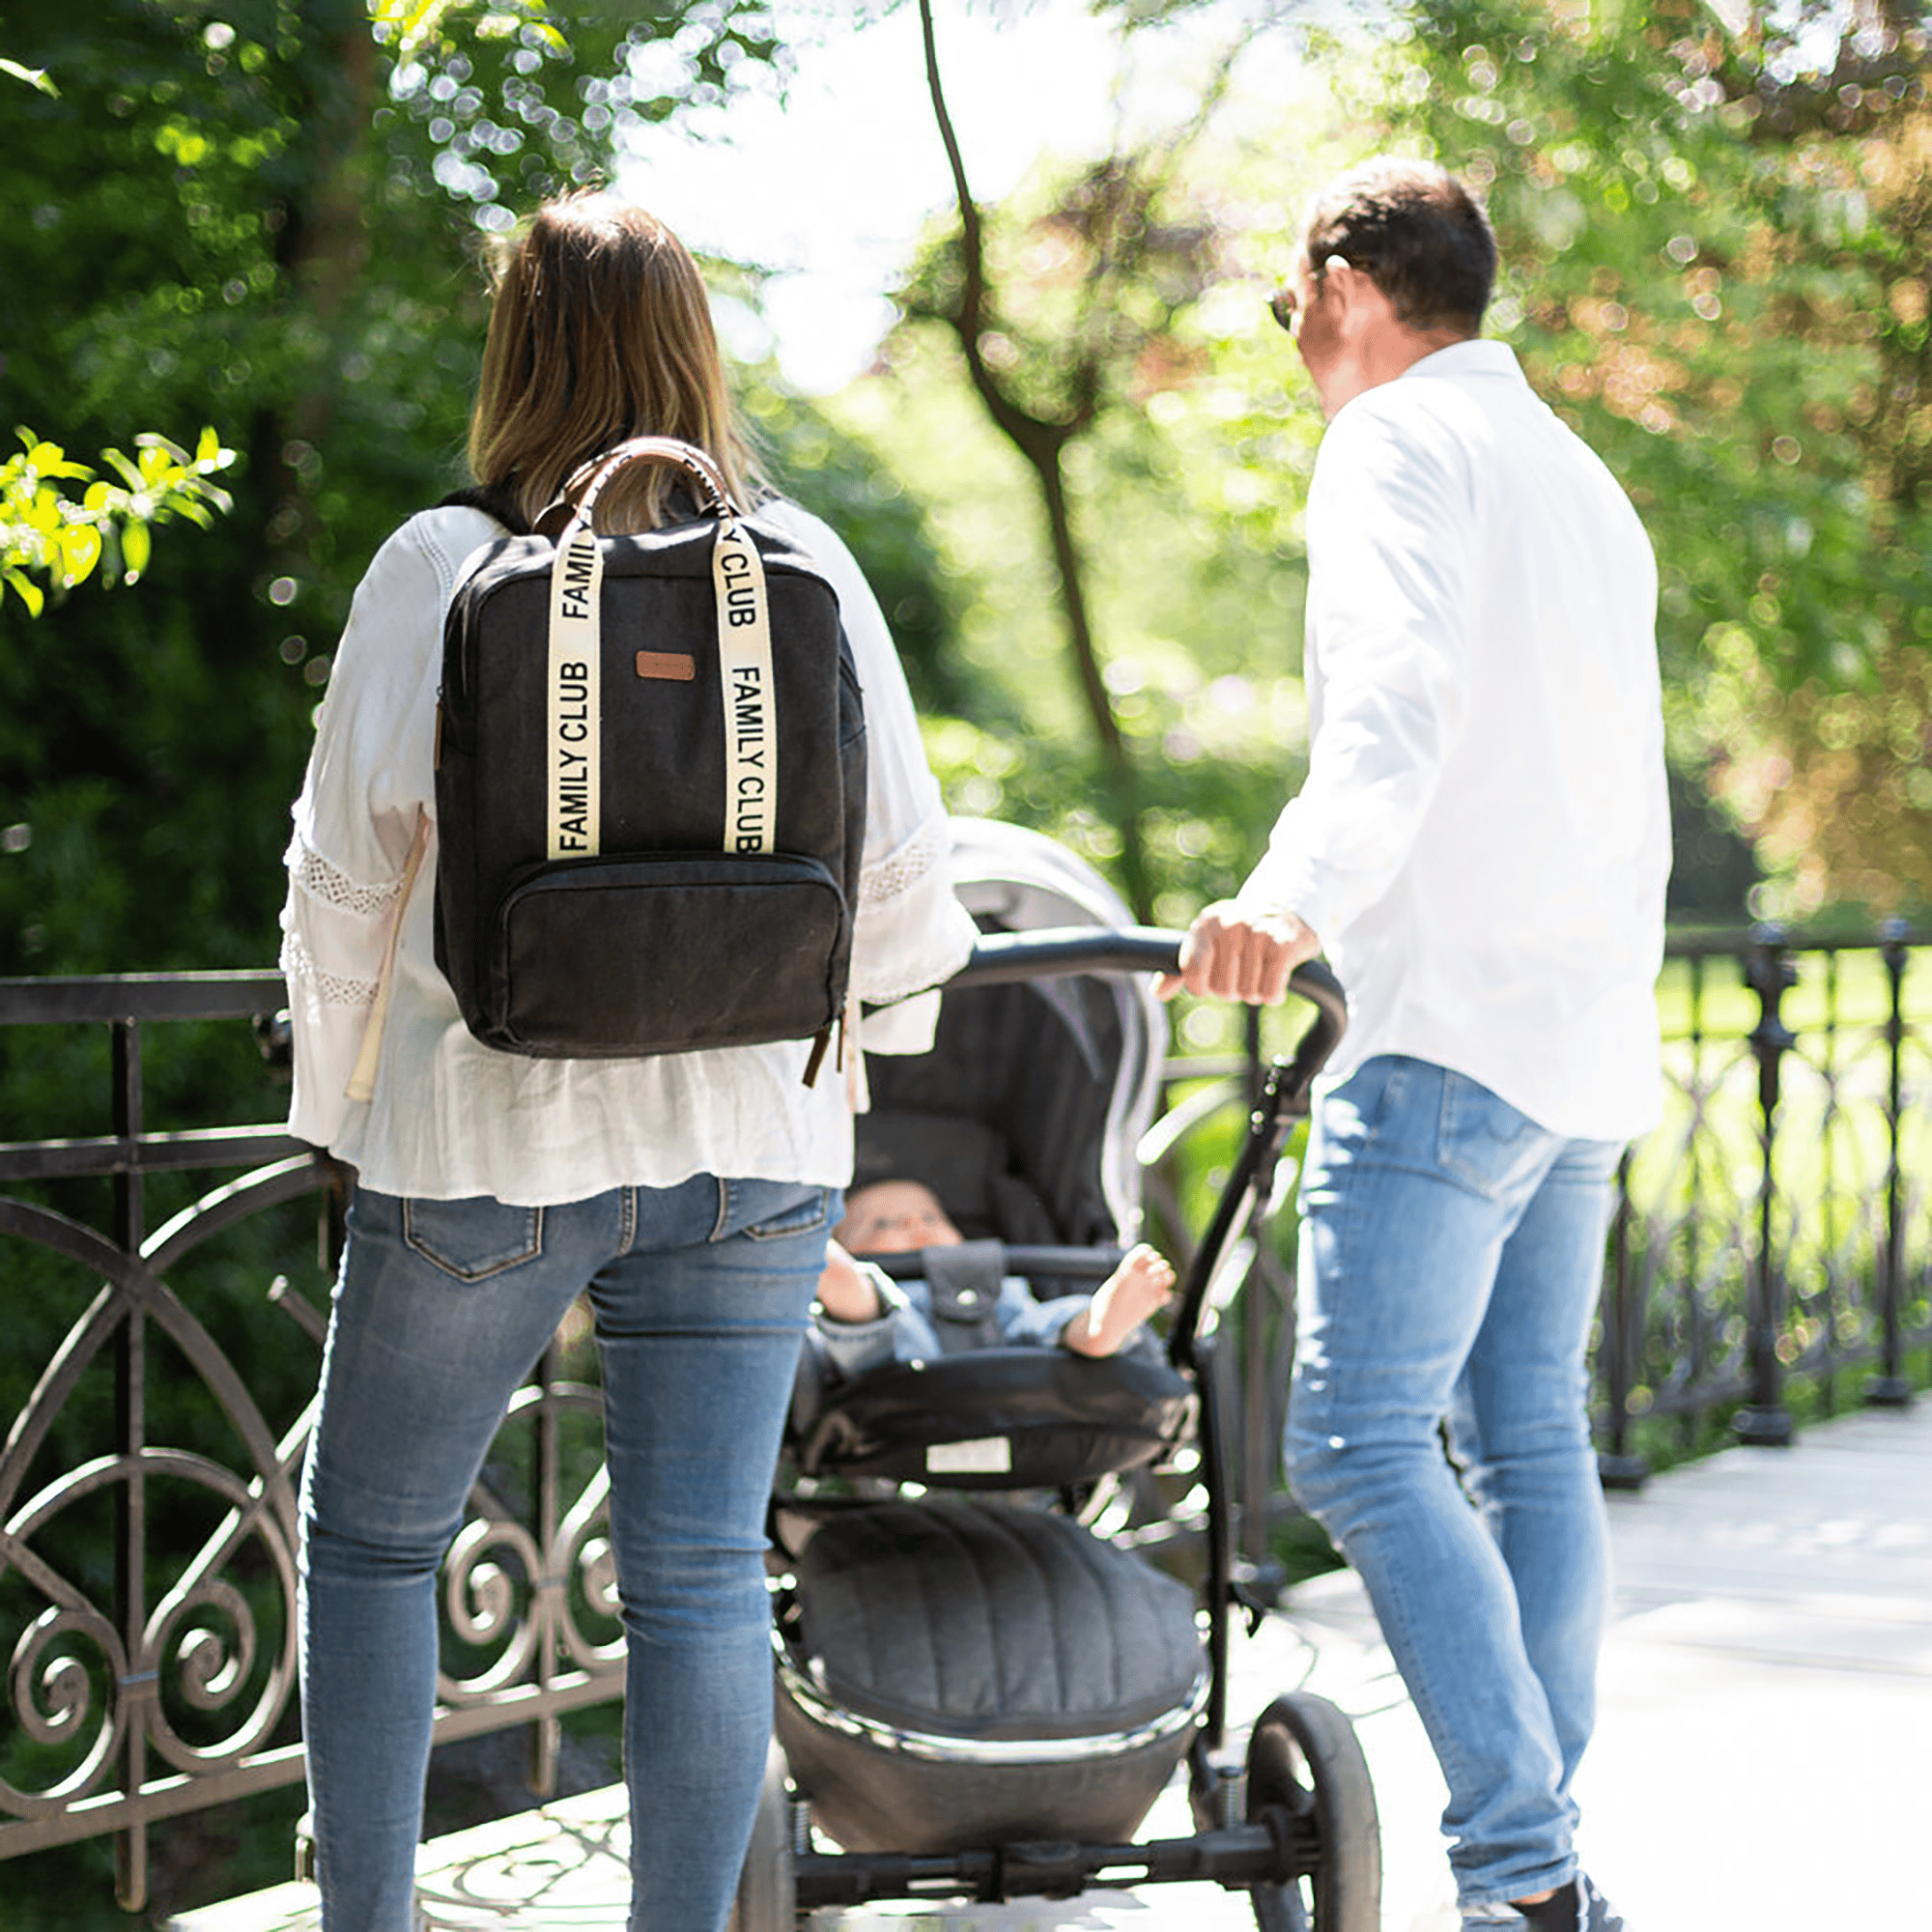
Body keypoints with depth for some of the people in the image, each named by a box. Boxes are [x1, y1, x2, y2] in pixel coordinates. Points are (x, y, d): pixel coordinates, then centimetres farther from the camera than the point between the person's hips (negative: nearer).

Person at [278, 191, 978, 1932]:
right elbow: (900, 859, 5)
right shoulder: (803, 568, 1)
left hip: (490, 1136, -2)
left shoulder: (438, 570, -5)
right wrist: (861, 1020, 26)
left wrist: (341, 1108, 12)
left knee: (370, 1538, 15)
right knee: (702, 1576, 4)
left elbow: (345, 875, -2)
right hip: (750, 1141, 2)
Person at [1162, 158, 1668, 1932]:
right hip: (1593, 1040, 9)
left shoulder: (1398, 440, -3)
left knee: (1361, 1438, -11)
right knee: (1531, 1439, 10)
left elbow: (1402, 689, -23)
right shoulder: (1585, 484, 24)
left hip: (1455, 1023, -9)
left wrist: (1297, 892, -38)